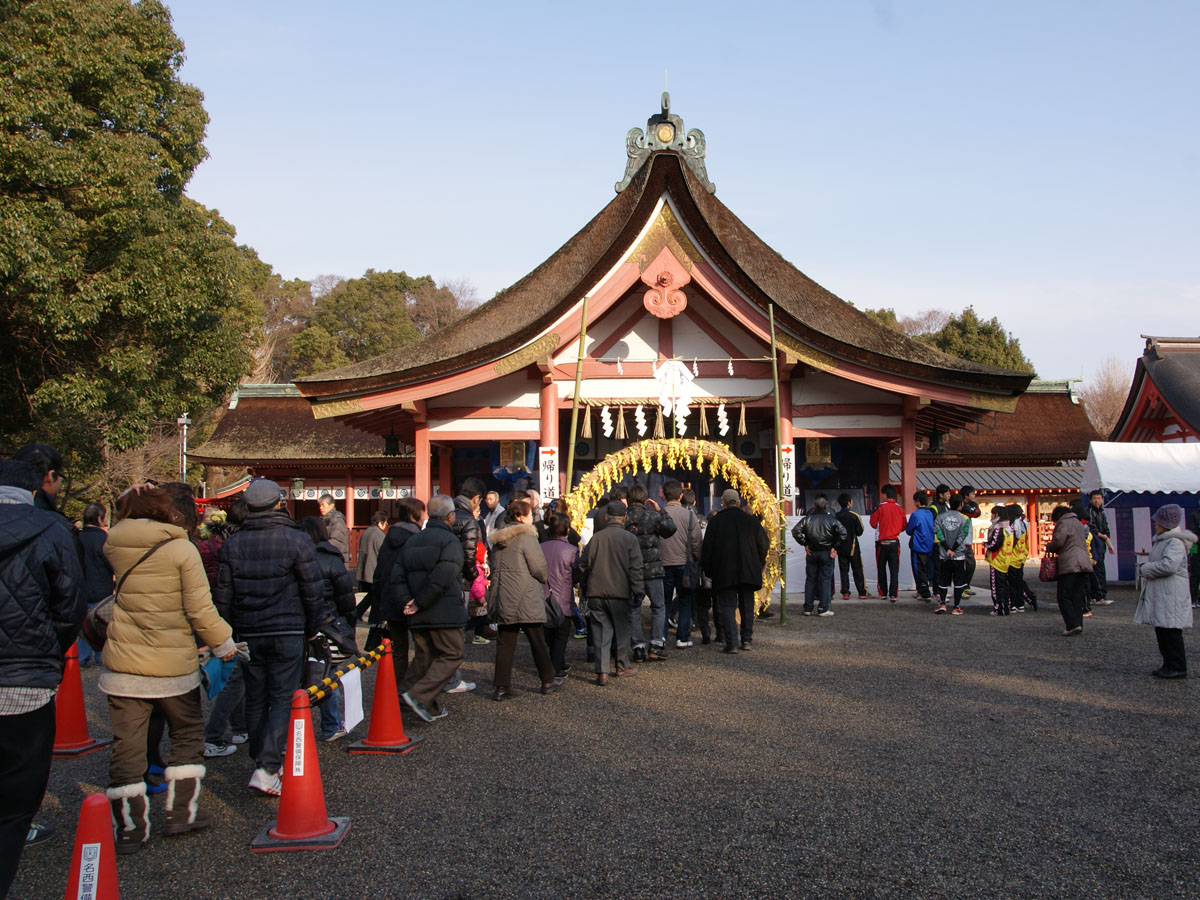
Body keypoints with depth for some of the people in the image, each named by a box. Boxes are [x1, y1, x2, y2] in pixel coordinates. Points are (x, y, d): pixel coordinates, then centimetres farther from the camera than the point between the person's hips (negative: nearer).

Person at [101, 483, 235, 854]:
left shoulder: (114, 544, -2)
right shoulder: (182, 549, -10)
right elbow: (200, 610, -12)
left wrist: (128, 503, 11)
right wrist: (223, 643, 1)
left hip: (122, 665, 2)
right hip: (173, 666, -2)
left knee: (126, 746, 6)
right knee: (187, 736, 17)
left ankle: (131, 829, 10)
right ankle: (182, 813, 20)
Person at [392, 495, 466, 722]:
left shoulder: (411, 541, 13)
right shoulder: (449, 541, -10)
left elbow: (396, 577, 7)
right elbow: (442, 577, -24)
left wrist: (406, 602, -2)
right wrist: (420, 604, -16)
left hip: (417, 617, 7)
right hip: (444, 614, -7)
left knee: (425, 656, 17)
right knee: (451, 655, 2)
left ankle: (433, 707, 15)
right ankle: (419, 695, -11)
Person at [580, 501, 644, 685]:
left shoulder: (595, 538, 3)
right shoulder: (630, 539, -5)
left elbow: (583, 567, 9)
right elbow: (635, 569, -8)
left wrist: (586, 588, 21)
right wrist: (639, 592, -3)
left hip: (596, 593, 2)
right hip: (620, 593, -2)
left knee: (601, 632, 3)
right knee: (622, 630, 14)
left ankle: (602, 671, -5)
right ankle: (622, 666, 26)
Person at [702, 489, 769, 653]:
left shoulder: (716, 521, -2)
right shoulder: (751, 521, 3)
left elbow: (707, 548, -2)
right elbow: (763, 545, 5)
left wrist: (708, 570, 8)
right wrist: (757, 565, 16)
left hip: (724, 573, -2)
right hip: (748, 572, 2)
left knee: (727, 607, 0)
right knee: (747, 606, 14)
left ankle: (731, 643, -7)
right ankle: (747, 640, 16)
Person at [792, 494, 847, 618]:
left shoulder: (808, 519, -1)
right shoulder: (831, 519, -6)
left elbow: (795, 531, -7)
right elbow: (843, 533, -14)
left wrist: (804, 544, -1)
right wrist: (835, 547, -6)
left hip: (811, 552, 2)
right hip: (827, 553, -2)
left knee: (810, 579, 9)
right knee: (826, 579, 2)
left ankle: (808, 608, 11)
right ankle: (823, 609, 0)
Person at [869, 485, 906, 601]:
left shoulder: (880, 507, -8)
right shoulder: (900, 509, 1)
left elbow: (873, 523, -1)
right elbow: (904, 526, 8)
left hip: (881, 542, -2)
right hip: (895, 542, 2)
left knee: (881, 569, 10)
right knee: (894, 569, 2)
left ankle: (883, 593, 13)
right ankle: (893, 594, -5)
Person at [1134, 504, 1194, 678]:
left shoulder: (1175, 543, -16)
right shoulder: (1161, 540, 17)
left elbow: (1169, 565, -29)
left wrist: (1145, 569, -16)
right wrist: (1145, 568, 8)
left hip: (1170, 595, -10)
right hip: (1159, 593, 10)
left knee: (1170, 631, -7)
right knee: (1161, 630, 13)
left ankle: (1178, 667, -2)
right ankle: (1169, 664, 20)